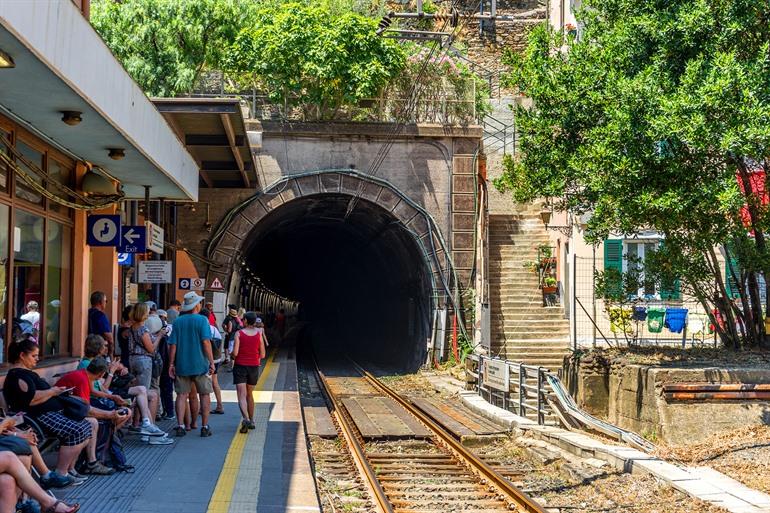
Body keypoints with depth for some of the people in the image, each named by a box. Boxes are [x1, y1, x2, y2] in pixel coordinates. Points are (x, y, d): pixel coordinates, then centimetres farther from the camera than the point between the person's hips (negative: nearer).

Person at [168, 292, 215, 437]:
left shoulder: (177, 322, 4)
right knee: (204, 395, 8)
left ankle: (180, 426, 3)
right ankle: (205, 427, 9)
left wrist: (172, 364, 7)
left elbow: (172, 345, 2)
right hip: (200, 365, -3)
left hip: (181, 365, 3)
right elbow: (206, 342, -15)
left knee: (181, 395, 7)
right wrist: (211, 361, -11)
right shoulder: (202, 320, -7)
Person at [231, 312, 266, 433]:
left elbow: (235, 353, -15)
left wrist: (233, 356, 7)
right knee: (250, 395, 19)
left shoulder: (239, 334, -8)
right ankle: (251, 421, 25)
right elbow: (262, 355, 2)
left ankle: (246, 419, -28)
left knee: (242, 396, -8)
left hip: (240, 366, -3)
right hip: (254, 367, 3)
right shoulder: (259, 334, 0)